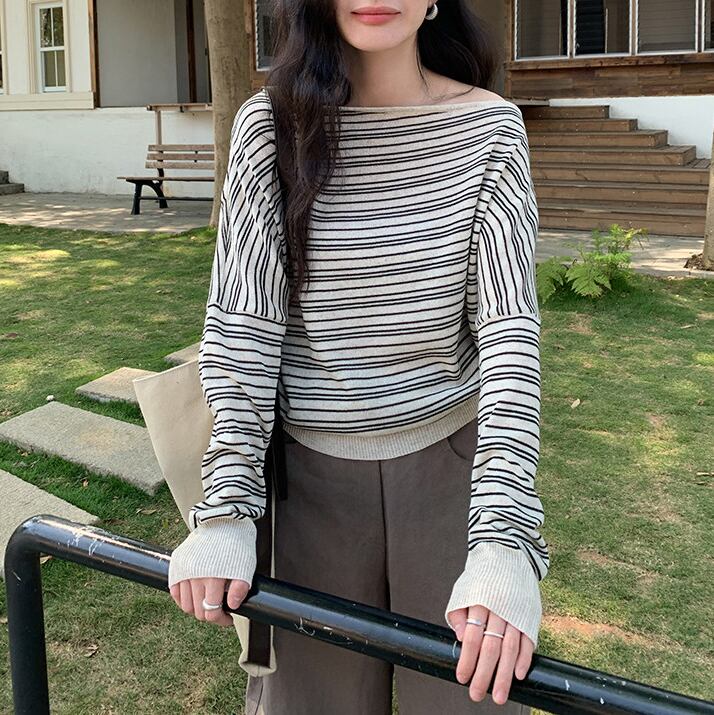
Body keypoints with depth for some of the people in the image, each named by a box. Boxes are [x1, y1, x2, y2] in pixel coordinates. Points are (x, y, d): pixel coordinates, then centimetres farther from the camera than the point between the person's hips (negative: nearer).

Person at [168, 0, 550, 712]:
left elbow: (509, 330, -14)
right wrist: (226, 509, -18)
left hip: (449, 459, 0)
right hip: (313, 467, 1)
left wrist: (504, 541, -25)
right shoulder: (269, 125, -5)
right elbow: (239, 326, -9)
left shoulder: (489, 127, -6)